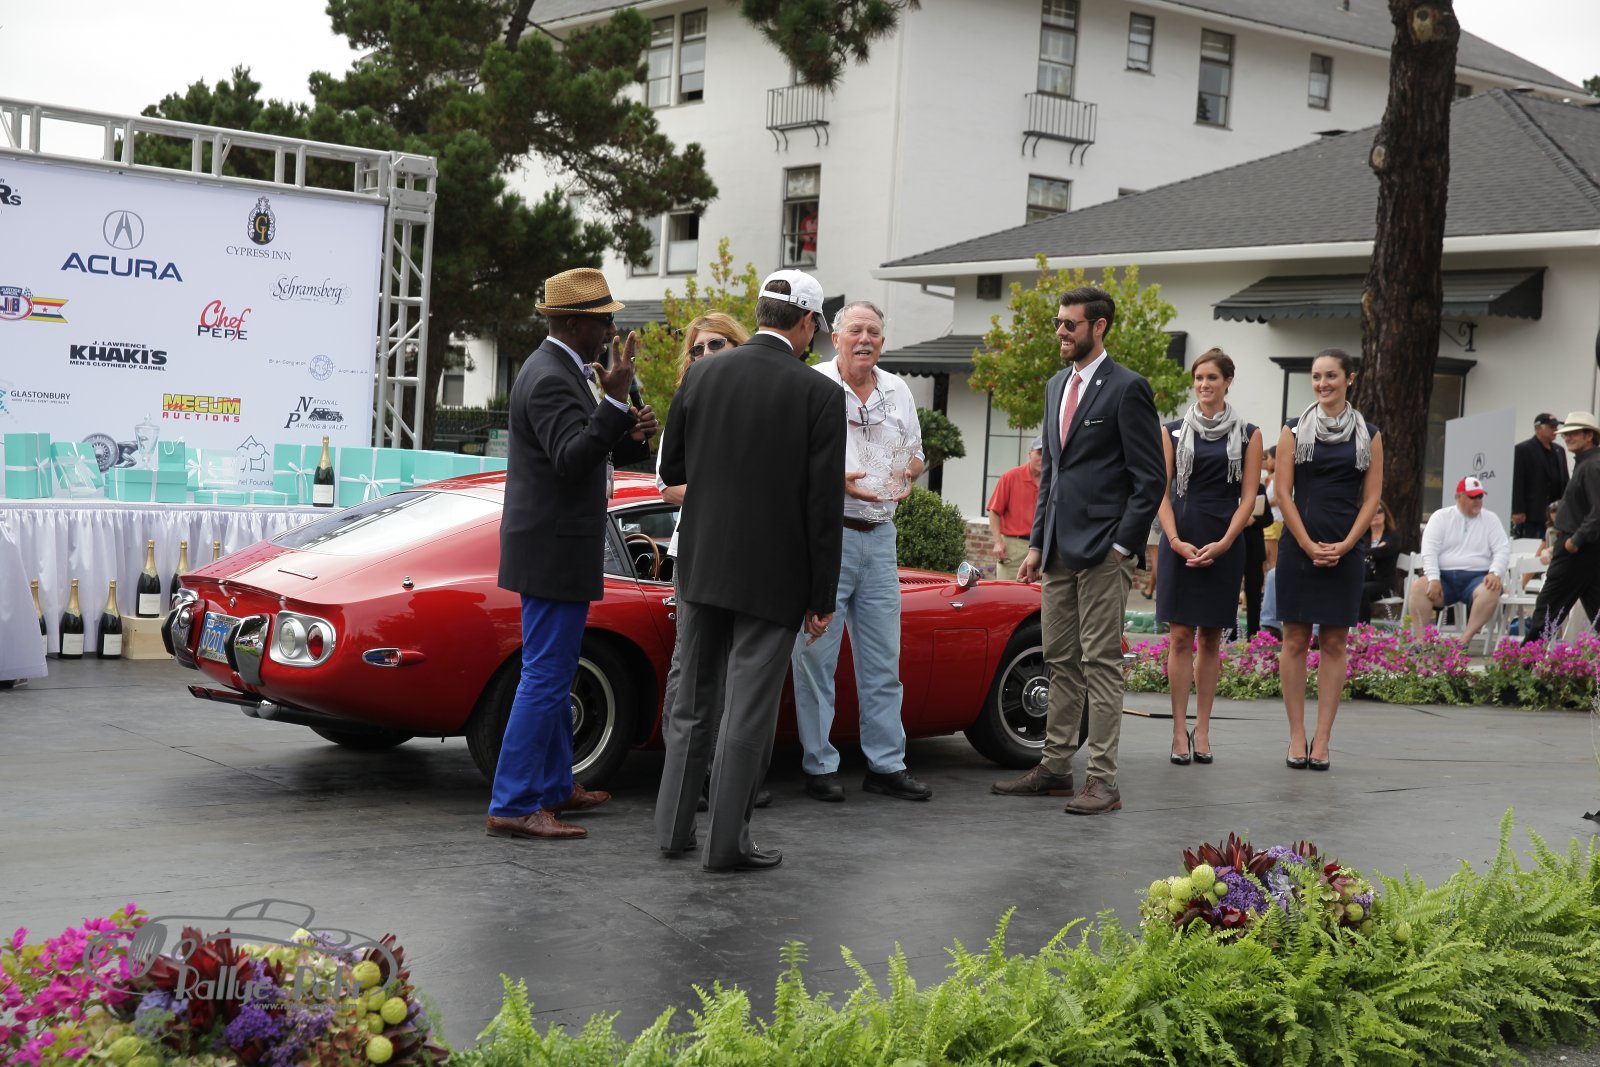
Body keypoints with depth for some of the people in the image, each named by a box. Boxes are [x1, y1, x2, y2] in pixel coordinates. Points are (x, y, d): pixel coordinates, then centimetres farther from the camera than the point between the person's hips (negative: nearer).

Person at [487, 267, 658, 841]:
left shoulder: (554, 369, 13)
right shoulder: (552, 379, -19)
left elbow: (581, 449, 18)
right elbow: (571, 458, -30)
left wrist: (629, 430, 2)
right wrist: (616, 400, -34)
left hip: (552, 549, 11)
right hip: (554, 552, -11)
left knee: (552, 676, 18)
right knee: (545, 678, -7)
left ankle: (554, 787, 30)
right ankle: (513, 807, -5)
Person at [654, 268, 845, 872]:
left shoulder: (701, 375, 1)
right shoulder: (819, 395, -10)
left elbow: (672, 470, 8)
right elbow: (823, 508, -11)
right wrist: (822, 599, -4)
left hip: (702, 567, 4)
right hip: (773, 578, -4)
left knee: (693, 704, 16)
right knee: (749, 711, 2)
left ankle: (674, 827, 22)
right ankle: (726, 843, 7)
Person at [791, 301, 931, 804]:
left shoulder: (897, 391, 14)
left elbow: (915, 455, 22)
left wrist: (905, 475, -1)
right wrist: (839, 480, -20)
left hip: (879, 536, 6)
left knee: (883, 658, 8)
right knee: (815, 653, -3)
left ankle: (887, 765, 14)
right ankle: (819, 766, 4)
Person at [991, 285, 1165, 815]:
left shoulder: (1127, 389, -8)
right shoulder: (1057, 386, 16)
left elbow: (1150, 478, -9)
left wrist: (1122, 547, -13)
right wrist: (1037, 543, 15)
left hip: (1102, 551, -8)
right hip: (1059, 551, 8)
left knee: (1100, 665, -6)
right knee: (1061, 662, 12)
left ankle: (1103, 780, -3)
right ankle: (1055, 767, 19)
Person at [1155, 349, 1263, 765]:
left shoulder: (1247, 435, 6)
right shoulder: (1173, 432, 7)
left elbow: (1248, 496, 1)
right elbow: (1163, 491, 3)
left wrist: (1223, 543, -12)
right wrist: (1175, 540, -11)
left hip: (1224, 544, 0)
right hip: (1180, 540, 0)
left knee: (1211, 638, 4)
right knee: (1180, 636, -4)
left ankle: (1202, 731, 9)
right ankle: (1179, 731, -1)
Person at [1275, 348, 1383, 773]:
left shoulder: (1368, 435, 7)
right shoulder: (1295, 431, 4)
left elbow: (1371, 497, 4)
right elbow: (1283, 492, 0)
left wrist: (1344, 546, -8)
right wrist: (1310, 546, -9)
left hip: (1345, 551, 1)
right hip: (1298, 546, -1)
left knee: (1335, 643, 2)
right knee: (1295, 639, 0)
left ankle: (1322, 739, 5)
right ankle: (1297, 737, 6)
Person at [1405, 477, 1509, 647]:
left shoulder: (1490, 519, 11)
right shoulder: (1441, 517, 7)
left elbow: (1502, 550, 4)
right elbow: (1429, 550, -2)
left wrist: (1495, 573, -17)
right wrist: (1433, 579, -17)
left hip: (1476, 577, 0)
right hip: (1444, 576, 0)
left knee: (1492, 590, -34)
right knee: (1418, 586, -29)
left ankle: (1465, 640, -36)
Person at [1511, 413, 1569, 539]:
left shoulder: (1559, 451, 18)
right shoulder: (1522, 450, -3)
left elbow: (1564, 482, 19)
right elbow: (1516, 483, -9)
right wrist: (1517, 512, -15)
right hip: (1531, 515, -6)